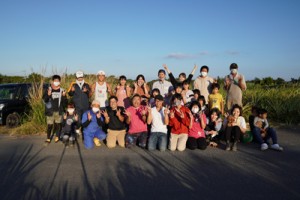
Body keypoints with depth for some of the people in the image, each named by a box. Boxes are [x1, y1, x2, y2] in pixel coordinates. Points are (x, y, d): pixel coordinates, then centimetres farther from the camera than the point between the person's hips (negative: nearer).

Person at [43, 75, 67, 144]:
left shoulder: (61, 90, 5)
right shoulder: (48, 90, 1)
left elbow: (65, 102, 4)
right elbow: (44, 99, -5)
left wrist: (64, 96, -15)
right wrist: (48, 95, -22)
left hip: (58, 111, 2)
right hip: (50, 111, -2)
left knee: (58, 124, 8)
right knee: (49, 125, -4)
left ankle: (57, 137, 24)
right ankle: (48, 138, 8)